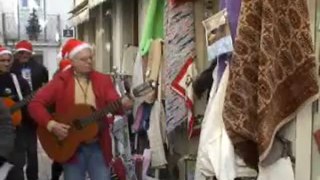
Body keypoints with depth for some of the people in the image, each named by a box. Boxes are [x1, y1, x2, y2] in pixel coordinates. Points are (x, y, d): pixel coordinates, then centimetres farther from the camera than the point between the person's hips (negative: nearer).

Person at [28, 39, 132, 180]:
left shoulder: (103, 80, 4)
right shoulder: (60, 81, -2)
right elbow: (35, 104, -6)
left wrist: (123, 105, -32)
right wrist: (51, 124, -19)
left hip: (98, 146, 2)